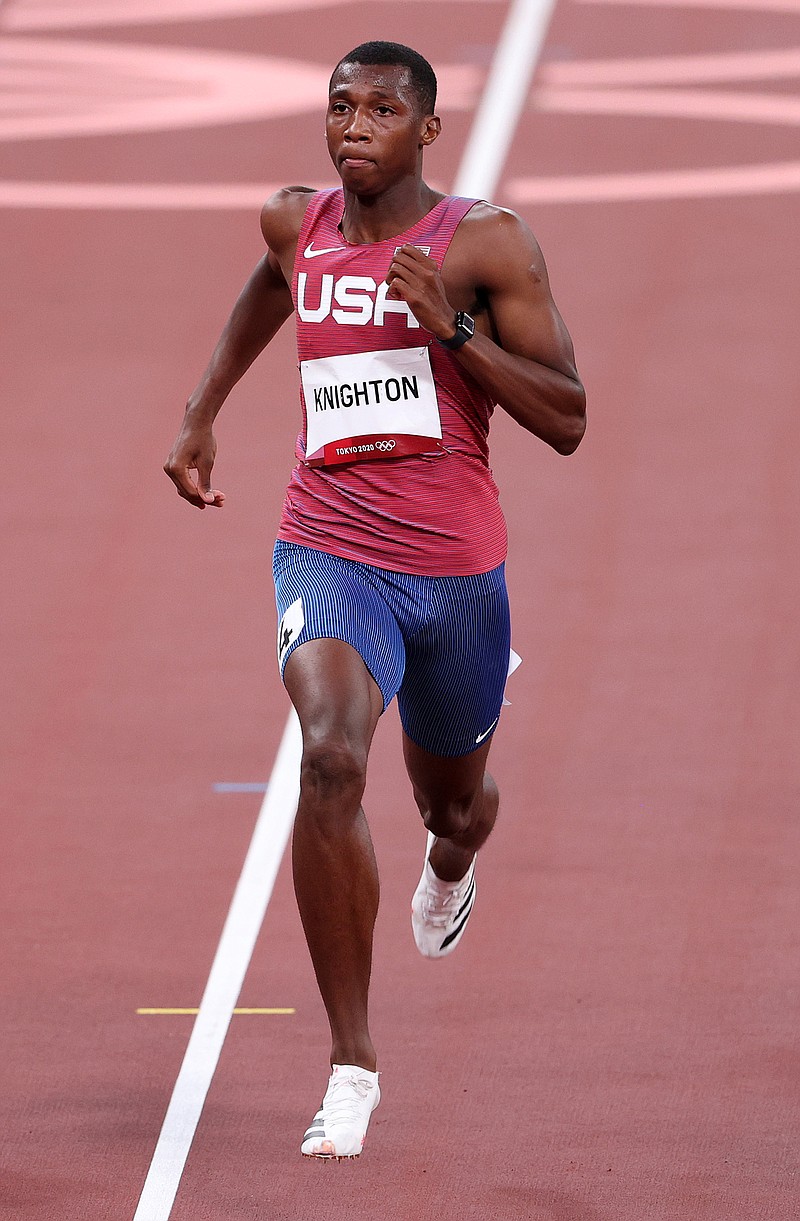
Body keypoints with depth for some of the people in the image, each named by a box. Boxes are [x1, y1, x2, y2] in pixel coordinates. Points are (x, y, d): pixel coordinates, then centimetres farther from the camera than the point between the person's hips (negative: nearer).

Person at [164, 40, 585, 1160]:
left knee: (453, 801, 21)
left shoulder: (487, 245, -8)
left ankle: (451, 862, 65)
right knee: (330, 757, -28)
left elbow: (567, 423, -11)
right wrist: (202, 412, 25)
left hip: (456, 571, 0)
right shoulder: (296, 226, 3)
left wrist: (451, 327, -22)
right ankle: (351, 1065, -23)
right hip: (329, 553, 0)